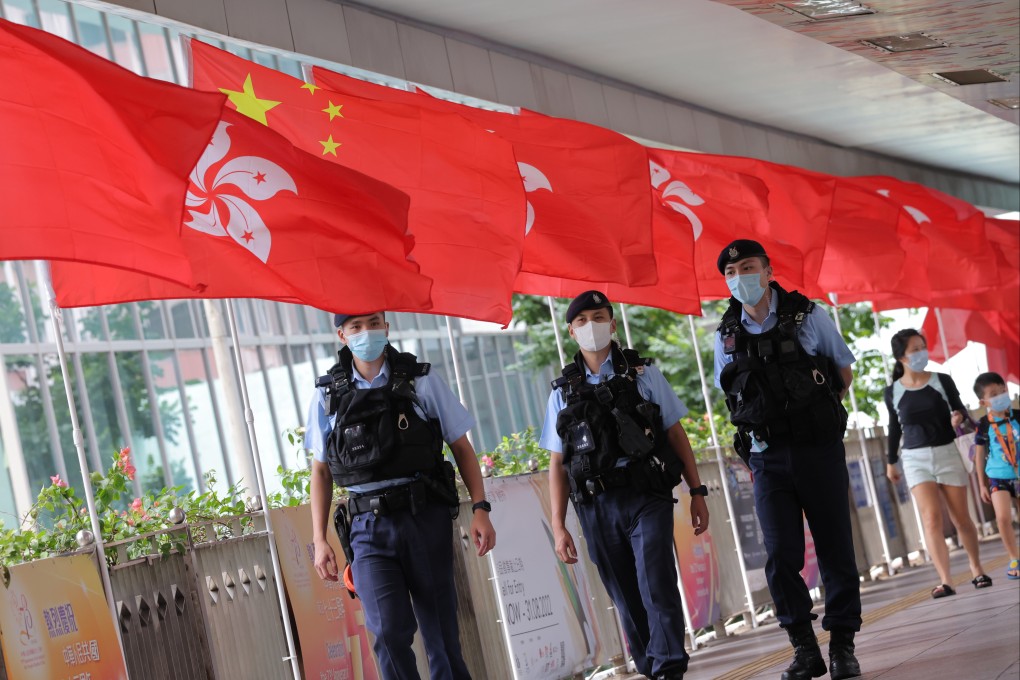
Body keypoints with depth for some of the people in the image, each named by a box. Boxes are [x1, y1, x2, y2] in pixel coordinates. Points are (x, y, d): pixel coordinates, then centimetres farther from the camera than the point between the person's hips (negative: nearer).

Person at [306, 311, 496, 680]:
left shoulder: (420, 381, 5)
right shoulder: (328, 395, 8)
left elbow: (461, 447, 8)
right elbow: (321, 470, 13)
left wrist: (480, 509, -3)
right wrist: (320, 540, 6)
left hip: (426, 520, 0)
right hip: (370, 528, 0)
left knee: (441, 632, 3)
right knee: (389, 632, -13)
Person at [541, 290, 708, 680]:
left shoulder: (643, 374, 8)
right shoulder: (564, 391, 11)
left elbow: (676, 433, 8)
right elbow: (557, 463, 10)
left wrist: (697, 492, 1)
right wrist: (558, 526, 3)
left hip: (647, 497, -2)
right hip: (597, 507, 2)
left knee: (657, 587, -14)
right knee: (627, 600, 6)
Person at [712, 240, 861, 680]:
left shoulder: (808, 317, -2)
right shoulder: (727, 336, 4)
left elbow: (844, 369, 11)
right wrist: (765, 421, 10)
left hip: (819, 448, -1)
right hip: (768, 457, 1)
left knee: (834, 546, 2)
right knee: (781, 556, -5)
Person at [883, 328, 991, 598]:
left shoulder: (942, 381, -2)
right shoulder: (893, 392, 1)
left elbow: (960, 408, 4)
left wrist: (959, 415, -19)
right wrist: (891, 461, 19)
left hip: (947, 453, 1)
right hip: (916, 459, -1)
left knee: (961, 518, 8)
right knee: (931, 519, -14)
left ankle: (977, 570, 28)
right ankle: (945, 581, -19)